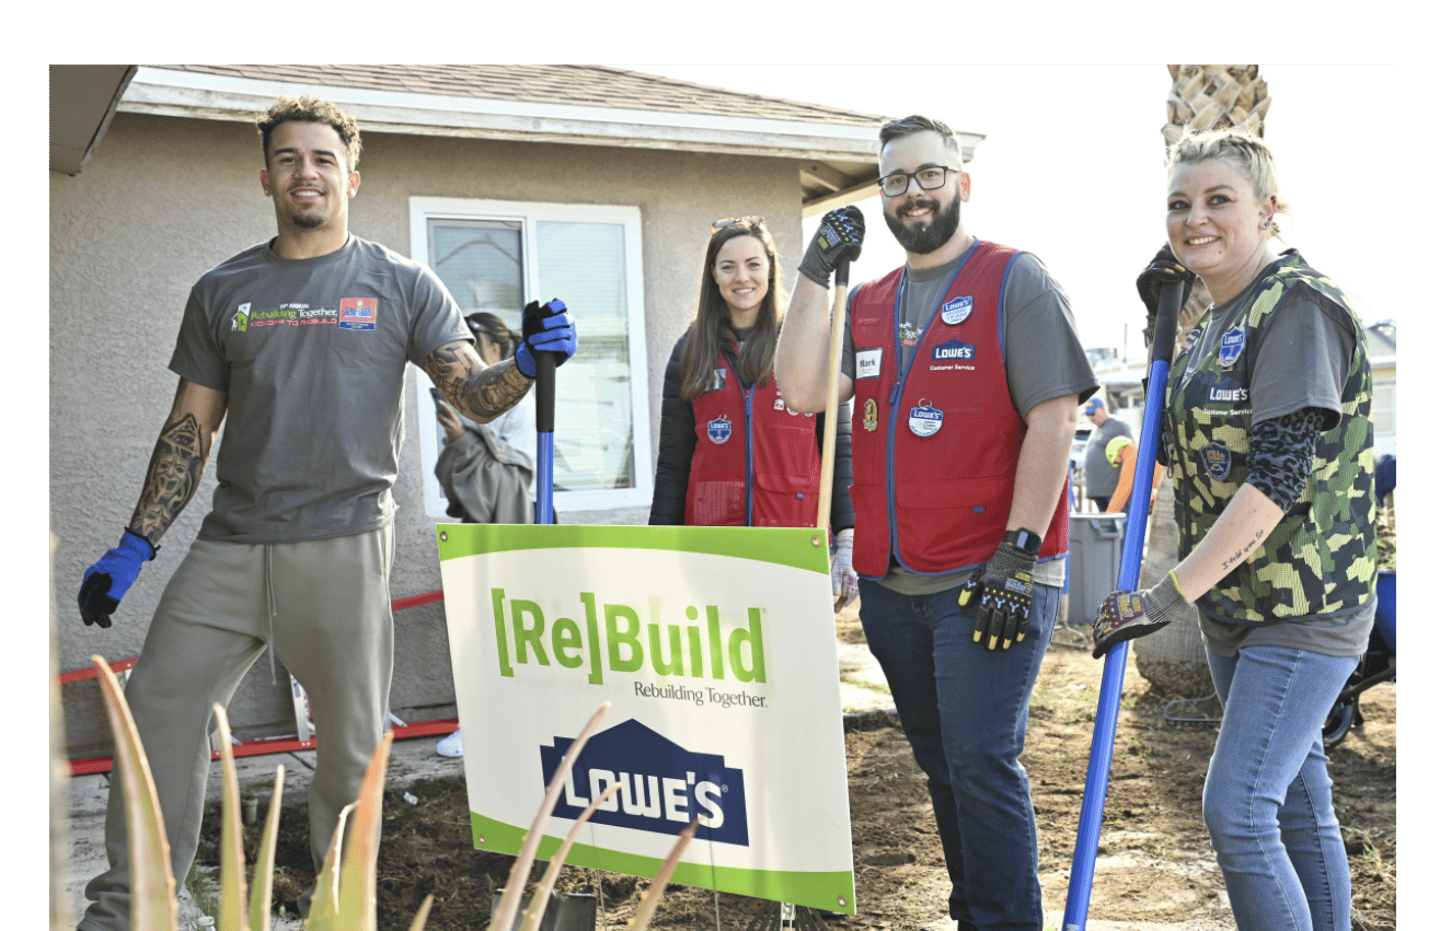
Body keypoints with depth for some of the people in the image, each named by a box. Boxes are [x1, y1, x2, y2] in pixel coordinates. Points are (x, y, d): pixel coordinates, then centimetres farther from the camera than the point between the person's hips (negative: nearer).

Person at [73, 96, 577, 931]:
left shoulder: (400, 285, 5)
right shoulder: (223, 292, 12)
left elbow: (473, 394, 0)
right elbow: (191, 429, 13)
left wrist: (527, 363, -22)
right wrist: (135, 546, 7)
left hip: (345, 545, -2)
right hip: (231, 545, 3)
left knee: (353, 740, 4)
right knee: (159, 705, -1)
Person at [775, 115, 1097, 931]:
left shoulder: (1016, 281, -2)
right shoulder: (868, 304, 15)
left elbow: (1054, 416, -10)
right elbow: (802, 391, 2)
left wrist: (1019, 551, -16)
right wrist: (817, 271, -1)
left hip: (989, 583, -6)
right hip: (889, 585, 6)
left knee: (982, 764, -7)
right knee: (942, 764, 15)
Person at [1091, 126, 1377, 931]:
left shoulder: (1298, 305, -16)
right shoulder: (1215, 320, 11)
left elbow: (1279, 477, -23)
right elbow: (1197, 456, 17)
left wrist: (1171, 595, -23)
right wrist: (1163, 320, 8)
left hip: (1305, 607, -9)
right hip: (1235, 604, 9)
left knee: (1237, 810, -12)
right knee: (1297, 802, 16)